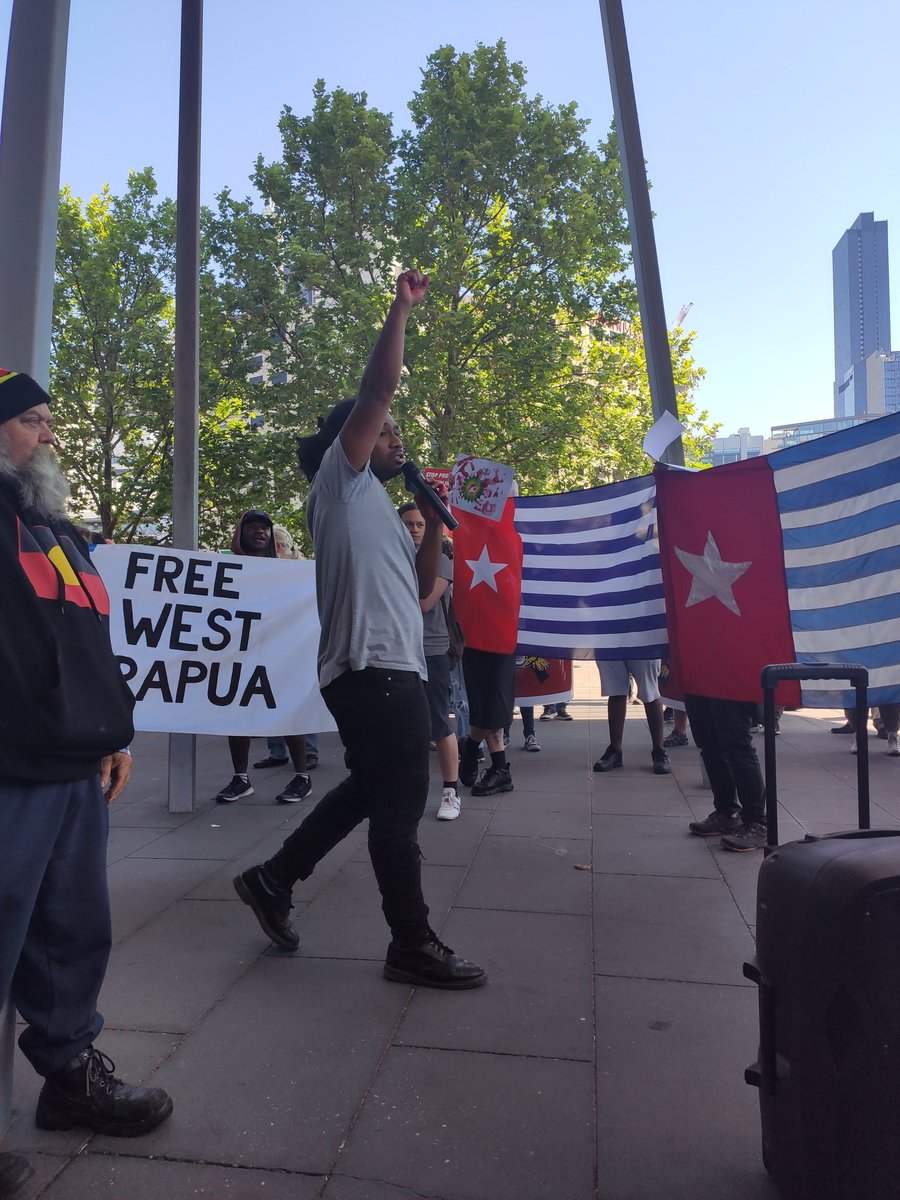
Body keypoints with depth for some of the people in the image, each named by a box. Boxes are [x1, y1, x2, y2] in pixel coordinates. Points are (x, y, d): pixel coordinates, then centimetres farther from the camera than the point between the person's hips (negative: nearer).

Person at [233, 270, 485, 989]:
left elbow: (422, 586, 21)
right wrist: (402, 308, -2)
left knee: (370, 790, 19)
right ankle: (413, 944, 11)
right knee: (400, 803, -2)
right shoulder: (340, 481, 1)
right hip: (371, 669, -10)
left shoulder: (380, 511, 26)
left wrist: (435, 518, 13)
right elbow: (378, 390, -10)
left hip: (395, 670, 10)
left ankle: (274, 880, 29)